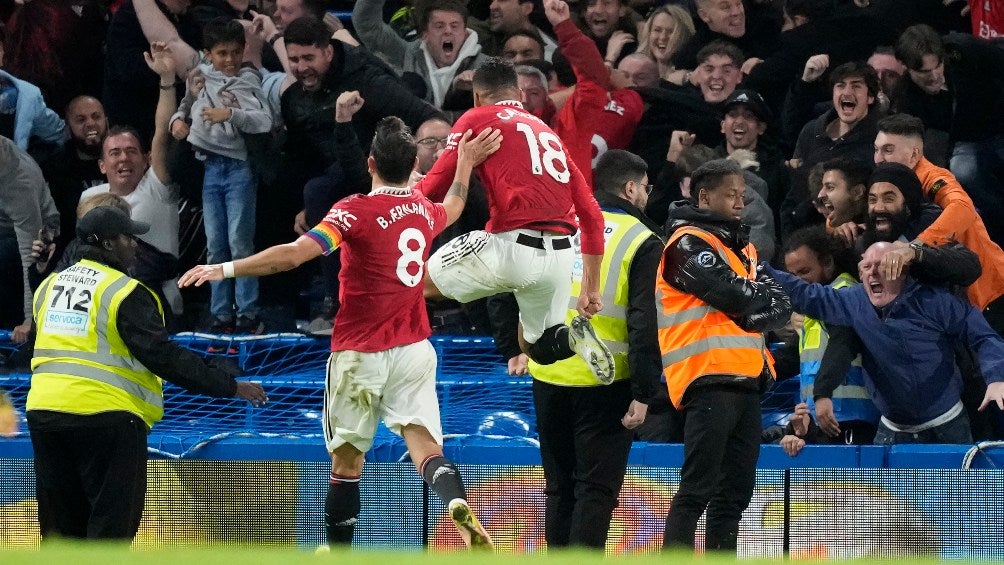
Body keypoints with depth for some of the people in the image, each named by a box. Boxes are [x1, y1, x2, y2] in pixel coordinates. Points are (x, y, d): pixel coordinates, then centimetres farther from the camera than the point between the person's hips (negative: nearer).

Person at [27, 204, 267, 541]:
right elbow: (163, 356, -13)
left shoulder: (48, 286, 14)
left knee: (61, 525, 13)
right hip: (105, 414, -7)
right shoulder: (127, 293, -8)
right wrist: (229, 387, -9)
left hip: (43, 409, 7)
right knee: (112, 523, -2)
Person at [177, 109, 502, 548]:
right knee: (424, 445, -8)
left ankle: (339, 550, 17)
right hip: (413, 349, 4)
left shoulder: (358, 210, -13)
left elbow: (296, 253, -25)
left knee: (346, 458, 8)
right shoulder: (425, 211, 7)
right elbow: (452, 209, 35)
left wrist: (225, 269, -24)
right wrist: (465, 163, 47)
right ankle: (456, 501, -38)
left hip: (360, 352, -4)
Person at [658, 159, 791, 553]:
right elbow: (740, 299, -15)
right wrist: (766, 301, 2)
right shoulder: (689, 244, -4)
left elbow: (778, 305, 12)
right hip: (710, 379, -9)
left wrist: (761, 310, -6)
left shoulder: (740, 247, 23)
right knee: (697, 490, -15)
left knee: (735, 491, 10)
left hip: (745, 382, 9)